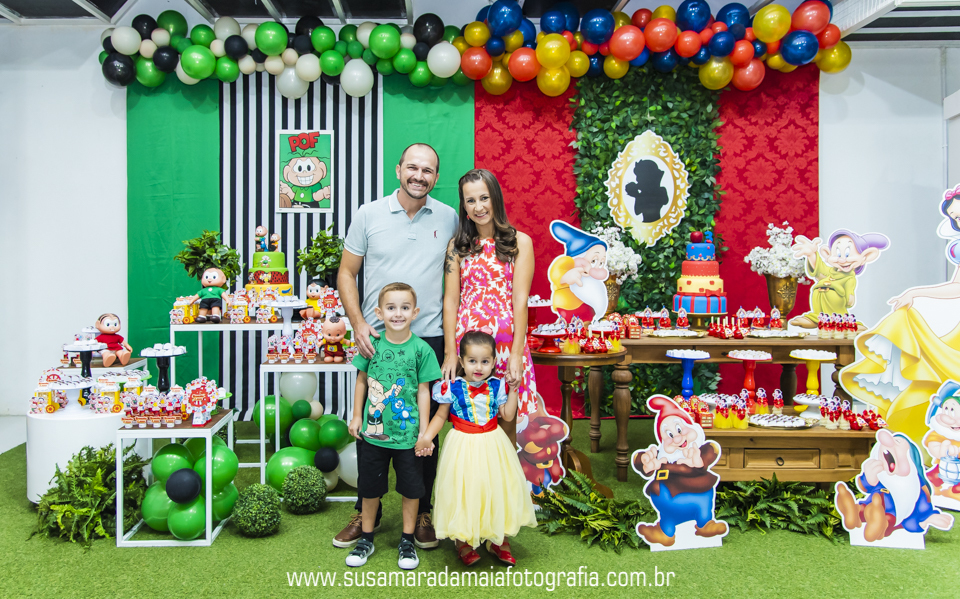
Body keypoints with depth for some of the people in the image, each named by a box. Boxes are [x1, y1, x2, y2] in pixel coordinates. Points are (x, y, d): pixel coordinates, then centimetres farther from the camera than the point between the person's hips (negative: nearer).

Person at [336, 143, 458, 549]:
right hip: (376, 338, 0)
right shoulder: (369, 215, 1)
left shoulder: (449, 219, 5)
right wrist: (358, 323, -10)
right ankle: (366, 513, 25)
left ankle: (422, 513, 25)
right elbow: (346, 273, 4)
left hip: (428, 339, 1)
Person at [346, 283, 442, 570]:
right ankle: (366, 539, 33)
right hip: (373, 431, 2)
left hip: (407, 434, -1)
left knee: (411, 488, 11)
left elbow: (423, 391, -5)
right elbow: (362, 381, 6)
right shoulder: (371, 344, -5)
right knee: (369, 486, 15)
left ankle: (407, 541, 29)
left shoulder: (421, 349, -9)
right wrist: (357, 416, 8)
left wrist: (424, 430, -5)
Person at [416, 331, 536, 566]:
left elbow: (508, 415, 1)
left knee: (495, 490, 10)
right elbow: (441, 416, -2)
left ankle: (498, 540, 27)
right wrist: (426, 438, -13)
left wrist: (513, 391, -5)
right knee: (463, 493, 3)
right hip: (463, 447, -2)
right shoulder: (452, 388, -10)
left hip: (492, 445, 3)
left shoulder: (497, 386, -3)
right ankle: (463, 542, 22)